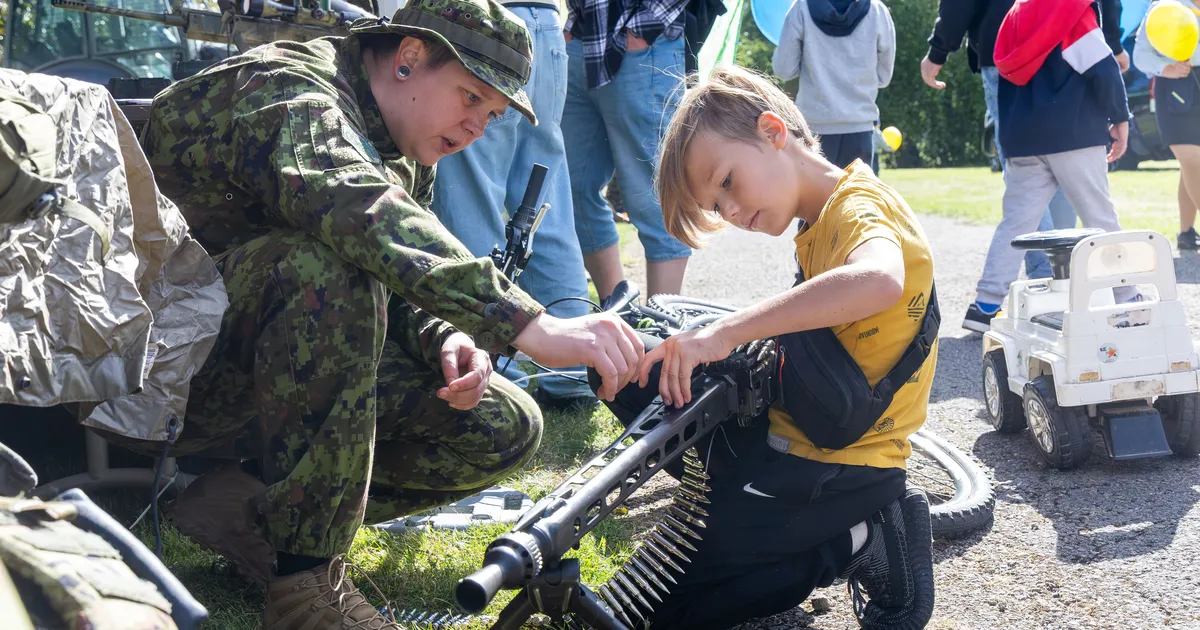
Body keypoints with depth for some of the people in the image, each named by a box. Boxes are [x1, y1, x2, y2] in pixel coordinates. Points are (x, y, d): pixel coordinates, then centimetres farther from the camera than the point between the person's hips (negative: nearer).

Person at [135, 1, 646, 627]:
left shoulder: (408, 154, 10)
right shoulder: (290, 89, -20)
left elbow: (397, 291, 12)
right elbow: (355, 212, -41)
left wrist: (443, 339, -13)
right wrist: (526, 323, -50)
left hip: (280, 371, 8)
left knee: (503, 427, -5)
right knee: (326, 263, -37)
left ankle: (252, 507, -4)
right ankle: (305, 577, -28)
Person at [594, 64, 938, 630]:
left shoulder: (858, 206, -16)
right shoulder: (818, 224, 12)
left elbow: (878, 281, -40)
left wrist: (726, 332, -37)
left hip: (838, 472, -9)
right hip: (786, 428, 9)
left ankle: (864, 544, -6)